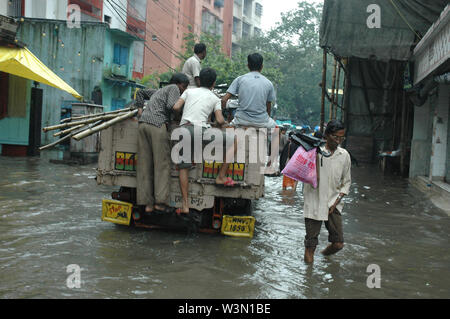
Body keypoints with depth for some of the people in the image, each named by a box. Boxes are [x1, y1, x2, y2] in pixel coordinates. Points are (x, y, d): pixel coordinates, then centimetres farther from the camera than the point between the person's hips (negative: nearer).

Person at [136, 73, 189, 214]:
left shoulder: (159, 91, 34)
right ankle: (160, 201, -15)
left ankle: (147, 203, 1)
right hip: (157, 124, -8)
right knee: (162, 164, -7)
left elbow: (140, 92, 43)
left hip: (143, 123, 8)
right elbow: (171, 106, -7)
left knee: (144, 165, 2)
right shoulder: (174, 88, 9)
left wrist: (140, 109, 33)